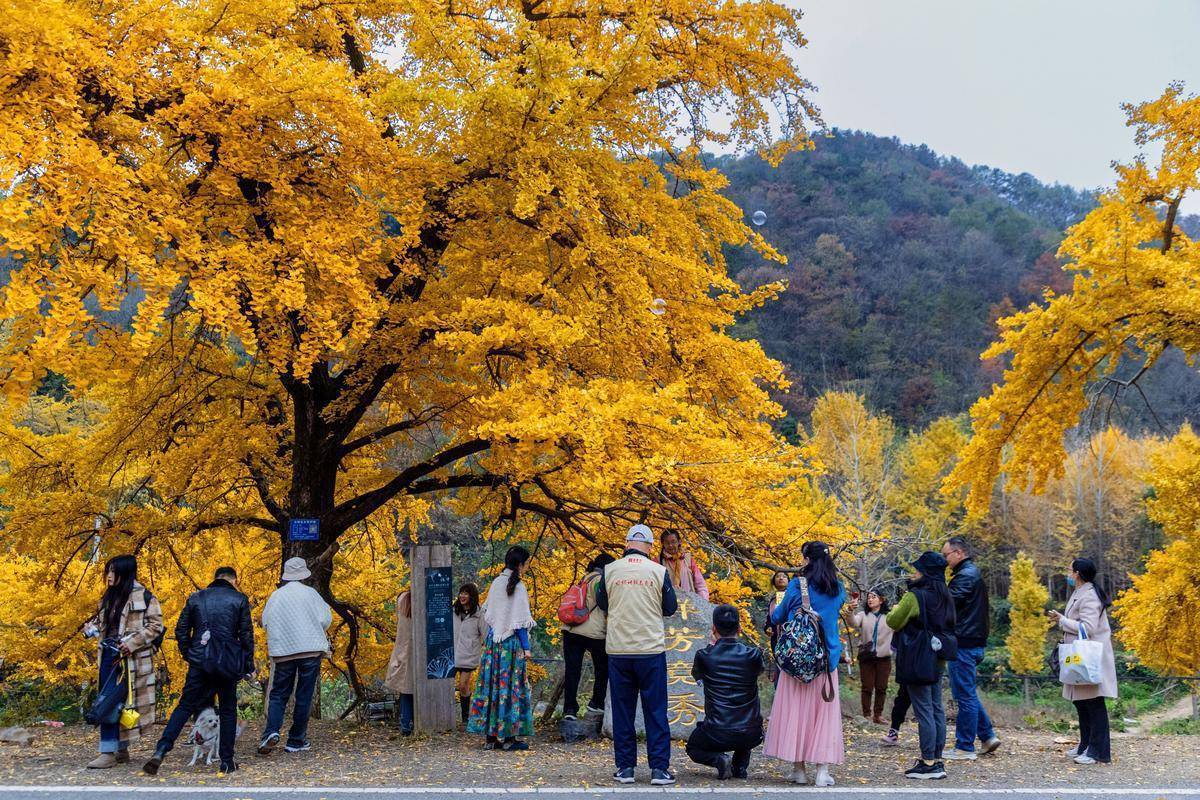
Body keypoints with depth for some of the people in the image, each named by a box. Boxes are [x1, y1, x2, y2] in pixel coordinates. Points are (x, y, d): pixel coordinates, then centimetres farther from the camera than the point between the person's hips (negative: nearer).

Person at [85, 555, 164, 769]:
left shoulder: (143, 596, -9)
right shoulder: (109, 596, 14)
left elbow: (155, 625, -11)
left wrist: (132, 643, -18)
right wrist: (92, 627, 6)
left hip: (129, 658, -8)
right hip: (108, 655, 8)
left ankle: (109, 752, -6)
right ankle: (121, 750, 19)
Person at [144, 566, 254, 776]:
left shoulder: (195, 598, 9)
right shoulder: (239, 600, 1)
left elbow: (181, 630, 8)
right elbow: (246, 634, 0)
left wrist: (188, 655, 18)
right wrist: (249, 664, 7)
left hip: (199, 663, 2)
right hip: (227, 663, -2)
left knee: (185, 706, 9)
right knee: (228, 711, 10)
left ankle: (161, 750, -8)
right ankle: (227, 761, 11)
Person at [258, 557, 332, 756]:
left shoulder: (275, 596, 5)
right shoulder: (310, 593, -1)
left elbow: (265, 622, 7)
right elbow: (326, 618, -2)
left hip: (282, 651, 2)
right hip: (310, 649, -2)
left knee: (278, 694, 10)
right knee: (304, 696, 5)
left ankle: (272, 731, -12)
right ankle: (296, 741, 8)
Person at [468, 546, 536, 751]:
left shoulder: (497, 582, 7)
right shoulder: (518, 586, -12)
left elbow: (487, 612, 13)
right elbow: (520, 621, -13)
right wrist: (526, 647, -9)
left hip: (493, 641, 7)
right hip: (511, 642, -7)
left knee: (492, 685, 8)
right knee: (511, 686, 0)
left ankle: (491, 736, 12)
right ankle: (509, 737, 3)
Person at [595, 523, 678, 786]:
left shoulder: (610, 570, -1)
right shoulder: (658, 571, -5)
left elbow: (602, 604, 13)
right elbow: (671, 608, 5)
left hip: (618, 650, 1)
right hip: (651, 649, -1)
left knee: (622, 710, 9)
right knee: (655, 710, 5)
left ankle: (625, 767, 12)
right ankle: (659, 768, 5)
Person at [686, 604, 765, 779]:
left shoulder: (704, 656, -7)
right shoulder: (753, 655, -4)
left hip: (716, 735, -2)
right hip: (751, 736, 2)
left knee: (693, 748, 30)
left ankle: (718, 759, -1)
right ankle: (741, 764, 19)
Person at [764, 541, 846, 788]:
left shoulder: (797, 585, -7)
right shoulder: (838, 590, 4)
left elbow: (778, 617, 5)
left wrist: (774, 613, 26)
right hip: (827, 659, 3)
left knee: (796, 710, 5)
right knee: (824, 712, 6)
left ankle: (799, 769, 7)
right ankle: (823, 770, 3)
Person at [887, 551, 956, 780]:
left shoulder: (915, 596, -15)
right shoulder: (945, 597, 9)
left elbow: (893, 622, -9)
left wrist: (896, 609, 11)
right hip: (938, 660, 8)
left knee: (923, 710, -5)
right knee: (937, 709, 11)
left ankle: (928, 763, -4)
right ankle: (937, 760, 15)